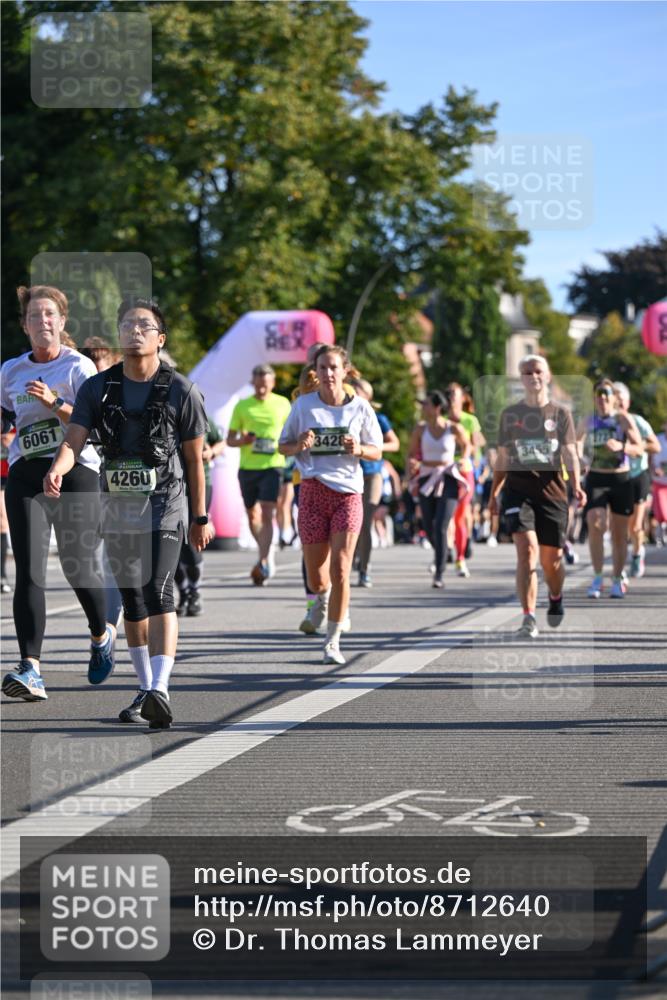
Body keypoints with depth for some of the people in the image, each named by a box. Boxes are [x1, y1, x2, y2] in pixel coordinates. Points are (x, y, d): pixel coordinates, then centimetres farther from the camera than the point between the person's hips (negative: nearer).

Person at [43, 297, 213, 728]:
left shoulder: (182, 391, -5)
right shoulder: (97, 388, 2)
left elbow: (195, 457, 1)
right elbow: (74, 440, -9)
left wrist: (201, 518, 5)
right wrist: (58, 469, -32)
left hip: (165, 504, -4)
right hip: (118, 507, 4)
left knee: (159, 593, -19)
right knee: (132, 600, 11)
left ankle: (161, 690, -29)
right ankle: (145, 689, 24)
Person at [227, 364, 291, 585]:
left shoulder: (282, 404, 4)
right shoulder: (242, 406, 5)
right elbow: (230, 439, 7)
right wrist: (242, 441, -14)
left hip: (272, 466, -3)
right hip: (247, 467, 3)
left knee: (267, 513, -15)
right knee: (252, 515, 11)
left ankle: (263, 562, -18)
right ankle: (267, 552, 34)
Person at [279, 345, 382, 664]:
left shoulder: (360, 407, 2)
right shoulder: (303, 405, 3)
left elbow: (377, 452, 10)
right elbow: (283, 446, 10)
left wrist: (359, 449, -12)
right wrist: (299, 446, -12)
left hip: (348, 492, -1)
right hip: (313, 490, 1)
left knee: (340, 570, -10)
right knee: (316, 574, 5)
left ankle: (333, 642, 0)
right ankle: (322, 596, 44)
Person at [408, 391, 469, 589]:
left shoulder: (454, 429, -5)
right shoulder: (420, 429, 1)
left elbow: (466, 445, 15)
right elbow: (411, 453, 10)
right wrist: (412, 463, -11)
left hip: (448, 480, -3)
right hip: (427, 480, 3)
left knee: (440, 528, -15)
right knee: (429, 529, 8)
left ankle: (439, 574, -12)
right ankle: (442, 556, 40)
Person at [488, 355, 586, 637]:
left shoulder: (560, 414, 6)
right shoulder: (510, 414, 10)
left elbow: (569, 454, -2)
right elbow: (502, 458, 17)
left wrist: (576, 485, -18)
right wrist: (493, 494, 16)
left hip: (552, 491, 0)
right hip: (518, 490, 0)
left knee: (551, 558, 7)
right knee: (527, 550, -18)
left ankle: (556, 598, 40)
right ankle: (529, 618, -20)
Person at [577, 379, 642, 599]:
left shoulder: (623, 420, -2)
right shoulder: (587, 422, 6)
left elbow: (639, 448, -9)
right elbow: (577, 443, 26)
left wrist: (621, 446, -27)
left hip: (621, 480, -1)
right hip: (596, 480, 1)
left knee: (619, 533, 5)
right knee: (595, 525, -18)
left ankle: (617, 580, 18)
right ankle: (597, 577, -10)